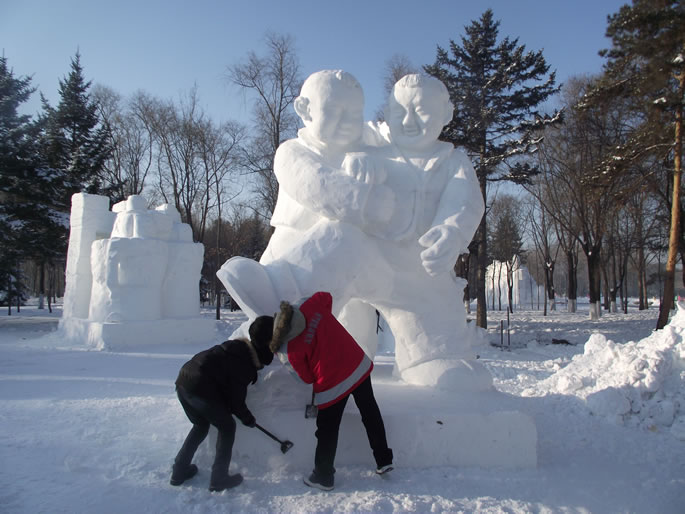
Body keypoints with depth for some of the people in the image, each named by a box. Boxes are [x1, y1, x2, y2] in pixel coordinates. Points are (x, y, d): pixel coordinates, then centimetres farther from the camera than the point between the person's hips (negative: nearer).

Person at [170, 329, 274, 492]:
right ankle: (219, 478, 13)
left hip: (183, 381, 9)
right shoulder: (245, 365, -7)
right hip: (201, 388, -9)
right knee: (227, 427, 10)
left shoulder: (238, 346, 17)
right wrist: (248, 419, 15)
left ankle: (179, 471, 32)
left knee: (201, 425, 27)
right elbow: (236, 399, -2)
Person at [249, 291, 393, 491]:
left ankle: (323, 477, 29)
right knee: (370, 412, 23)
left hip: (332, 385, -6)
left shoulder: (290, 350, -18)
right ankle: (384, 460, 35)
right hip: (359, 365, 6)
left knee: (327, 431, 13)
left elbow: (307, 378, -5)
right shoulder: (311, 306, -9)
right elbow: (326, 296, 13)